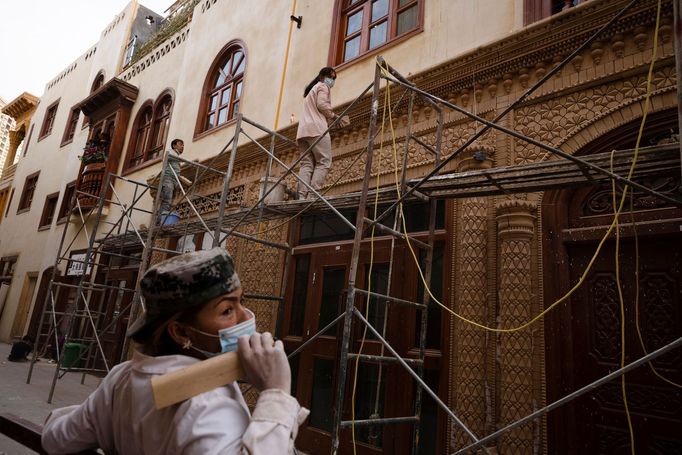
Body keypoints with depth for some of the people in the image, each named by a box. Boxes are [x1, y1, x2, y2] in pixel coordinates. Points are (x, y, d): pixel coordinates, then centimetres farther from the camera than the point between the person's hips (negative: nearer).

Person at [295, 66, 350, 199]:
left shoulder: (311, 90, 38)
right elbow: (322, 104, -7)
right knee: (324, 162, -13)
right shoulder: (322, 86, 11)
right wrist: (335, 117, 3)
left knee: (307, 164, -5)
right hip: (316, 128, -8)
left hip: (303, 130, 8)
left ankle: (301, 197, -20)